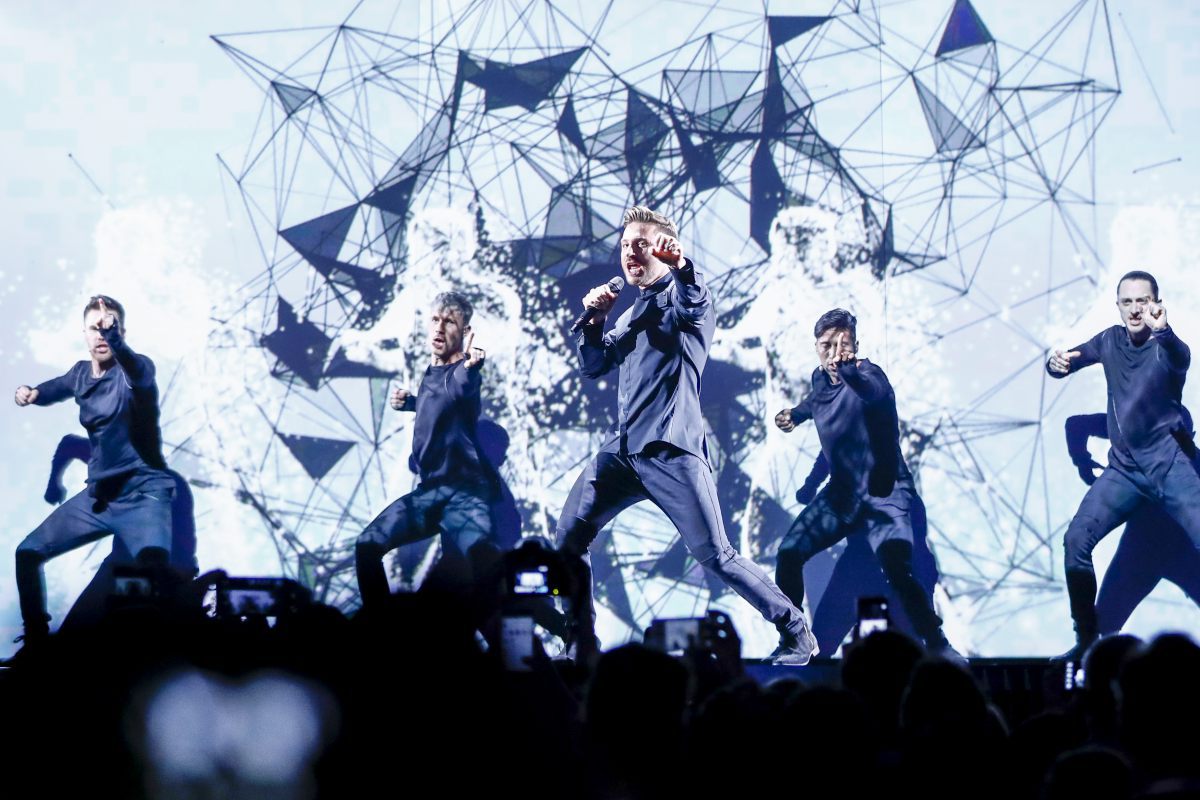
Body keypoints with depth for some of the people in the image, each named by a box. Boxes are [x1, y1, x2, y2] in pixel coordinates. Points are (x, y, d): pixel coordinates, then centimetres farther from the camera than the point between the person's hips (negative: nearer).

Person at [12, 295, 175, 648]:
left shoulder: (136, 368, -13)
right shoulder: (81, 374, 9)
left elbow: (138, 374, -39)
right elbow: (54, 389, 31)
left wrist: (114, 338, -60)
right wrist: (29, 394, 6)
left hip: (143, 495, -8)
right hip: (98, 496, 8)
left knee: (153, 567, -36)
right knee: (28, 552, 12)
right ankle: (36, 641, 26)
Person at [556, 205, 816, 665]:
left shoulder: (682, 295, 0)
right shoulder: (632, 313, 23)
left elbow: (696, 303, -26)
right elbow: (593, 367, 21)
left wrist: (680, 263, -49)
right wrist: (594, 319, 3)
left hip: (671, 451, -7)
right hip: (623, 449, 7)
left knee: (715, 555, -11)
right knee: (570, 536, -3)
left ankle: (797, 634, 0)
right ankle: (582, 642, 7)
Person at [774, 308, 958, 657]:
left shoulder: (868, 374, -20)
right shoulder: (820, 378, 1)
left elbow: (873, 391, -49)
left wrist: (848, 370, -66)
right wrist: (796, 414, 16)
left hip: (884, 495, -7)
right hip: (841, 493, 7)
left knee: (898, 571, -25)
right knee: (789, 555, 1)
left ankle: (938, 645, -10)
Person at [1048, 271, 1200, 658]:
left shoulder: (1165, 346, -11)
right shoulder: (1111, 341, 6)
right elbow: (1065, 362, 14)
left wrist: (1162, 330, -59)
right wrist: (1056, 362, -13)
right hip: (1124, 470, 5)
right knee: (1077, 539, -9)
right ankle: (1087, 639, 1)